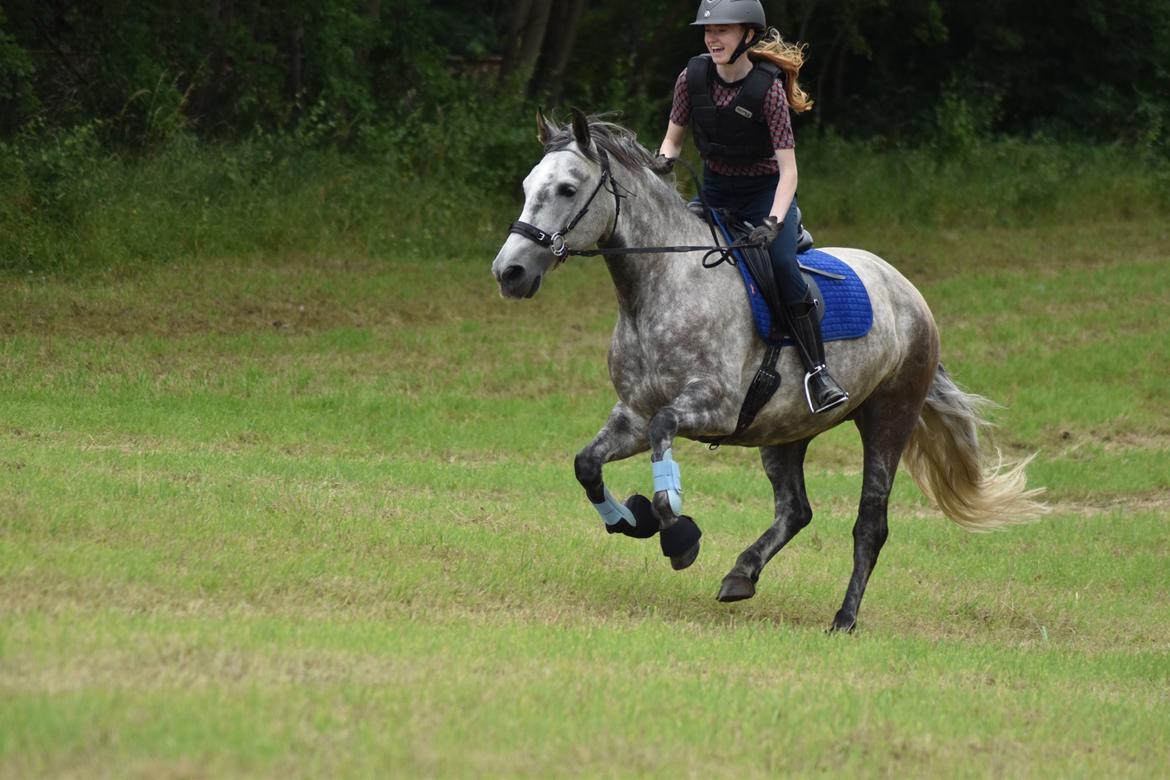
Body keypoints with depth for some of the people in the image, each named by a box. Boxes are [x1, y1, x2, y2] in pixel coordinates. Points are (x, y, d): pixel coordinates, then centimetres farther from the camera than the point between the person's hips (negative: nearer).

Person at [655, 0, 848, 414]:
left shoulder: (768, 88, -23)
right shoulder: (693, 77, -10)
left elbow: (788, 168, -23)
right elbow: (674, 136, 5)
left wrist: (774, 221, -36)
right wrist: (664, 160, -19)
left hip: (765, 191, -5)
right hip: (715, 190, 5)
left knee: (782, 265, -26)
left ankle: (816, 371, -23)